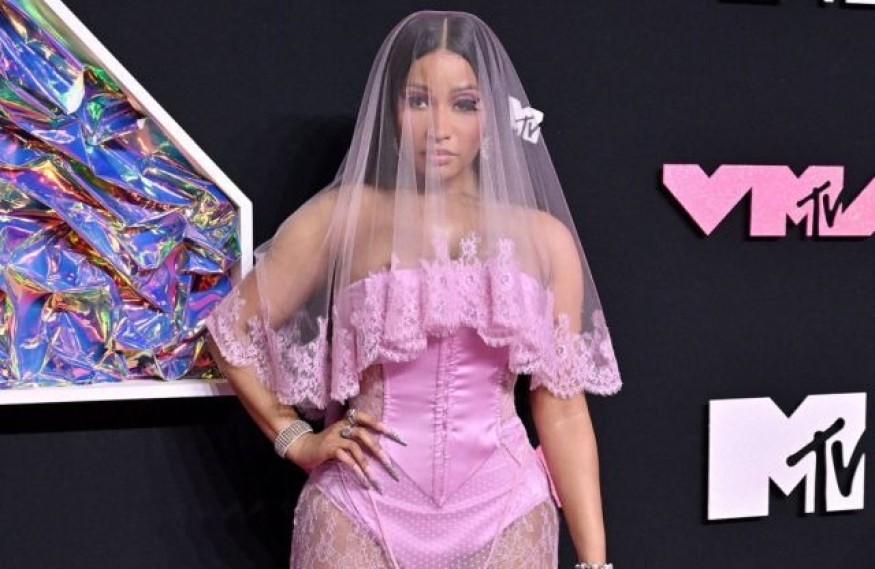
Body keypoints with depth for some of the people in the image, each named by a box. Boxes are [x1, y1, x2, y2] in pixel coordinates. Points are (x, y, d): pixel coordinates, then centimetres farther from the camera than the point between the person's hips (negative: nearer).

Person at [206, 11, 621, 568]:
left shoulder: (545, 239, 3)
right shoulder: (344, 217, -1)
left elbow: (564, 413, 3)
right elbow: (231, 330, 8)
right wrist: (297, 439, 2)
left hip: (504, 516, 2)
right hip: (364, 512, -1)